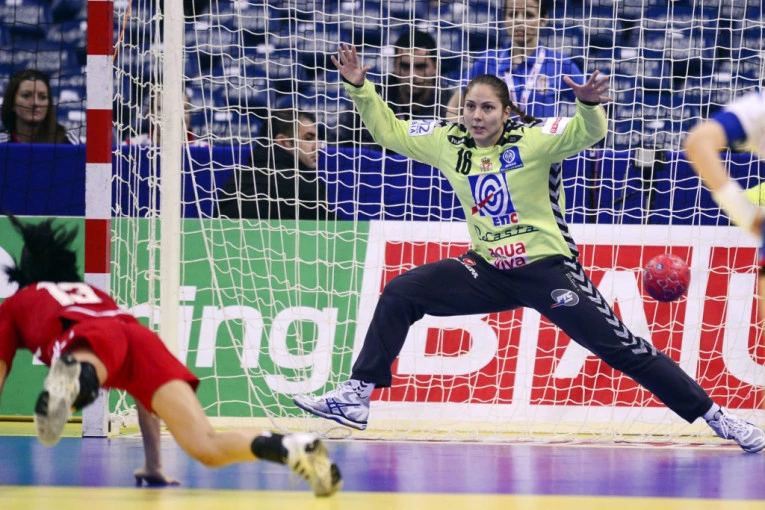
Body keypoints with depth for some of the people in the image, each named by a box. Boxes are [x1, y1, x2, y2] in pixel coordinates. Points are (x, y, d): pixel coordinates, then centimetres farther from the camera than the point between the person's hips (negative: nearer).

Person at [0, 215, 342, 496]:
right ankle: (294, 448, -37)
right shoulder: (94, 294, 45)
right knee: (208, 449, -13)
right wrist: (153, 467, 49)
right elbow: (143, 386, 45)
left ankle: (72, 378, -73)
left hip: (84, 338, -3)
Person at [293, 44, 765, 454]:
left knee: (622, 348, -8)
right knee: (400, 295, -8)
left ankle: (713, 415, 1)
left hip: (548, 269, -5)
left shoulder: (533, 140, -14)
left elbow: (586, 133, -29)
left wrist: (589, 105, -50)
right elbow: (390, 131, 9)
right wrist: (360, 88, -4)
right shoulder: (449, 143, 0)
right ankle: (355, 398, -1)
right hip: (488, 271, 5)